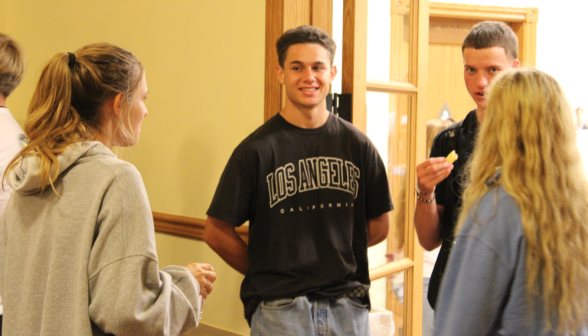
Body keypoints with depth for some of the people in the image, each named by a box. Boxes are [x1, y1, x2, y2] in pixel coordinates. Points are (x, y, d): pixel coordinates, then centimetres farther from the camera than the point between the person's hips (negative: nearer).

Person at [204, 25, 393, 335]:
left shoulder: (357, 145, 4)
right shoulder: (257, 149, -5)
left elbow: (379, 226, 11)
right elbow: (216, 231, -3)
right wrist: (266, 272, 1)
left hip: (348, 305, 3)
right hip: (279, 307, -3)